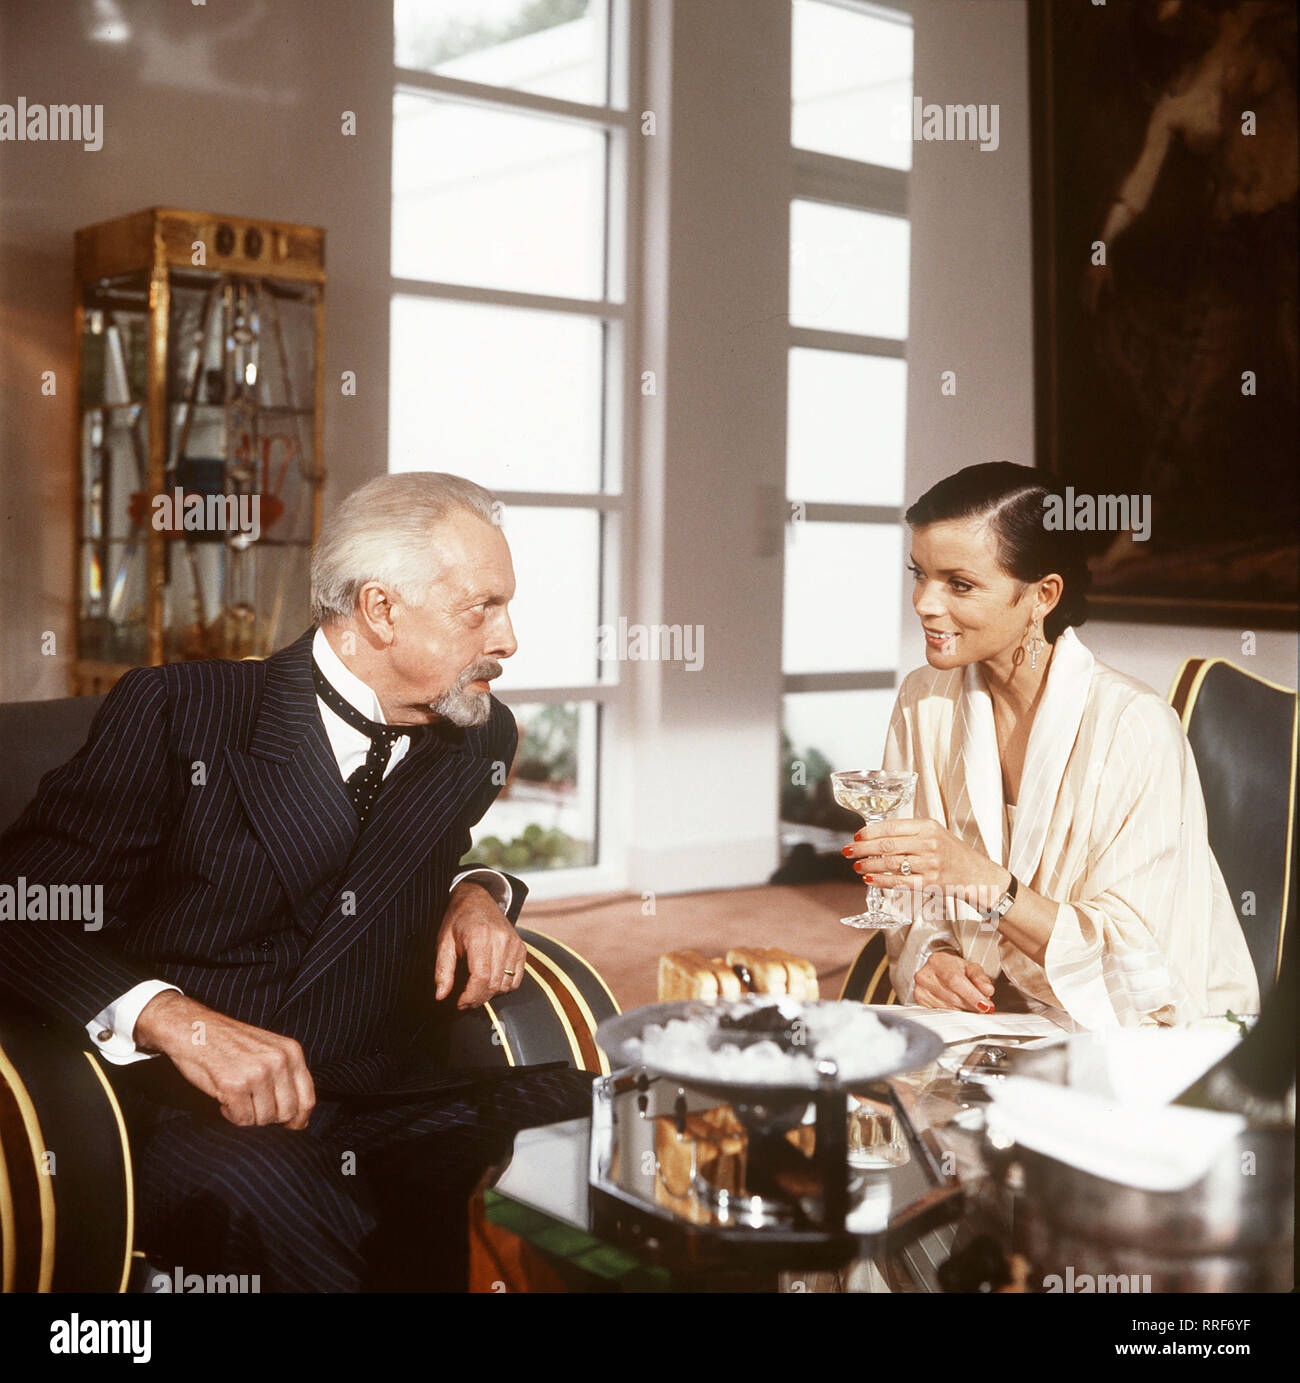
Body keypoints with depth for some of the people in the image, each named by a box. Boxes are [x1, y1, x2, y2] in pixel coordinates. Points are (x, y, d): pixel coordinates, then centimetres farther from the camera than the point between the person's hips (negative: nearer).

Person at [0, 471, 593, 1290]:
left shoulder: (480, 741, 13)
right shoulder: (177, 712, -3)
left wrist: (477, 893, 8)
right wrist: (176, 1018, -24)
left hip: (394, 1110, 5)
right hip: (195, 1120, -4)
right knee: (262, 1186, -39)